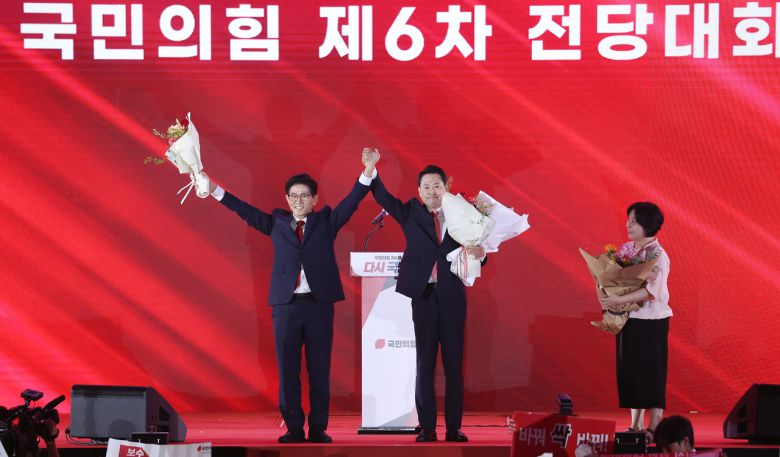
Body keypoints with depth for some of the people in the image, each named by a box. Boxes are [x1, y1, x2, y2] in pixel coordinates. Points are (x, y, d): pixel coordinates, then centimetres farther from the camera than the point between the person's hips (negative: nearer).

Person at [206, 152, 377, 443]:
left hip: (319, 303, -1)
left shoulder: (326, 220, 12)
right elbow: (246, 211, 11)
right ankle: (294, 428, 6)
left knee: (319, 370, 0)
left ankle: (318, 428, 5)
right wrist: (215, 191, 3)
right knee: (288, 370, 1)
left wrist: (367, 173, -13)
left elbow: (351, 202, 2)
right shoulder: (277, 223, 14)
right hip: (286, 304, 1)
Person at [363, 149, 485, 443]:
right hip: (424, 296, 0)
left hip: (452, 297, 0)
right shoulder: (411, 213, 7)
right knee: (424, 363, 1)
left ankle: (454, 427, 6)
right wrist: (371, 169, -15)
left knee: (454, 363, 2)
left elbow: (475, 261, 9)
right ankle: (427, 427, 3)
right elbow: (383, 197, -1)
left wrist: (479, 254, -14)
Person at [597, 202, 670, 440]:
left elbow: (651, 289, -24)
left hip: (651, 321, -7)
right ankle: (635, 426, 15)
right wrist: (603, 293, -8)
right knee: (630, 371, 8)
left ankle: (654, 428, 1)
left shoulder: (657, 255, -13)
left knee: (651, 373, -3)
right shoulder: (626, 249, 9)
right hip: (628, 319, 7)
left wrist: (618, 300, -29)